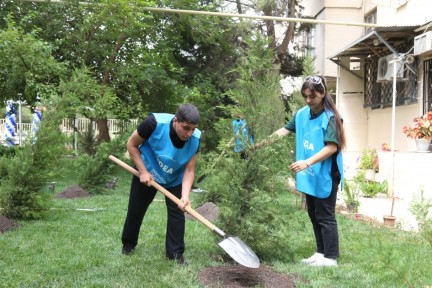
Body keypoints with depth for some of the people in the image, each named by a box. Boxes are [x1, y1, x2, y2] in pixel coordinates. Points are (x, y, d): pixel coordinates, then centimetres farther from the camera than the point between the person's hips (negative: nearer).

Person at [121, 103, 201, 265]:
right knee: (135, 209, 11)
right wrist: (143, 171, -23)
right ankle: (128, 244, 35)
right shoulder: (155, 123, -37)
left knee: (177, 212, -5)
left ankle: (175, 253, 9)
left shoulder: (195, 138, -29)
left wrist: (185, 195, -36)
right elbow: (132, 144, -21)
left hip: (174, 179, 1)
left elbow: (189, 170, -21)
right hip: (147, 172, -1)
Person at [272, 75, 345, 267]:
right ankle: (321, 252, 28)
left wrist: (307, 162, -33)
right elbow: (285, 130, 9)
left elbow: (332, 147, -23)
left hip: (325, 176, -7)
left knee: (325, 216, 0)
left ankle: (331, 257, 11)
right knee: (314, 215, 15)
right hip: (310, 176, 7)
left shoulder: (330, 117, -15)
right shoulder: (301, 114, 5)